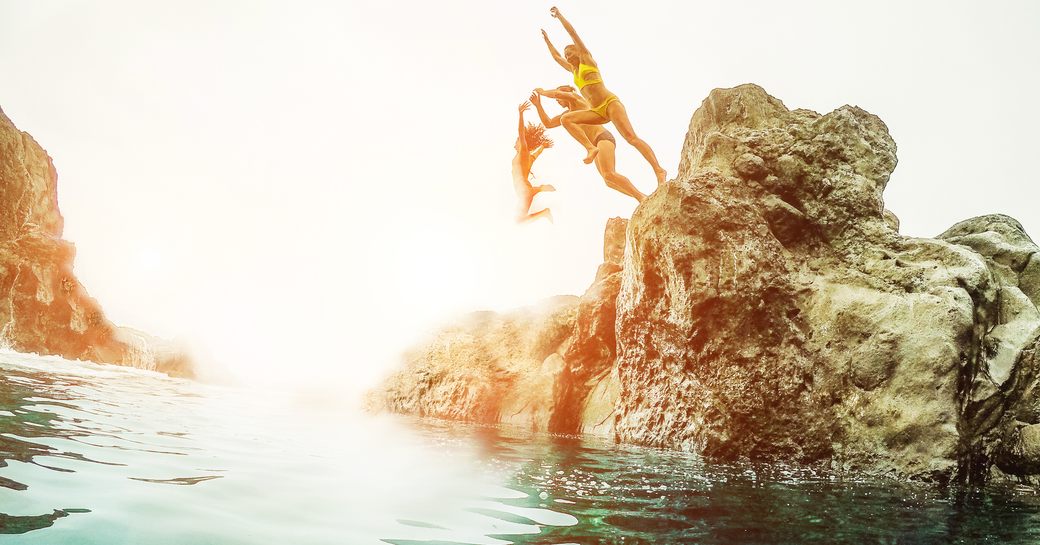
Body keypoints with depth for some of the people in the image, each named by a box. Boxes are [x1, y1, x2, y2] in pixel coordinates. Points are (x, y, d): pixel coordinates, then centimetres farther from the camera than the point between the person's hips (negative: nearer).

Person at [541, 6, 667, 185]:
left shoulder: (587, 60, 10)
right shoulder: (573, 70, 27)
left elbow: (573, 33, 9)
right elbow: (556, 57, 42)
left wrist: (559, 15, 16)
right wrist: (546, 39, 46)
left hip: (611, 103, -7)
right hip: (598, 111, 7)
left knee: (631, 137, -23)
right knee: (566, 119, -13)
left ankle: (659, 170, -31)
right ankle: (591, 148, -24)